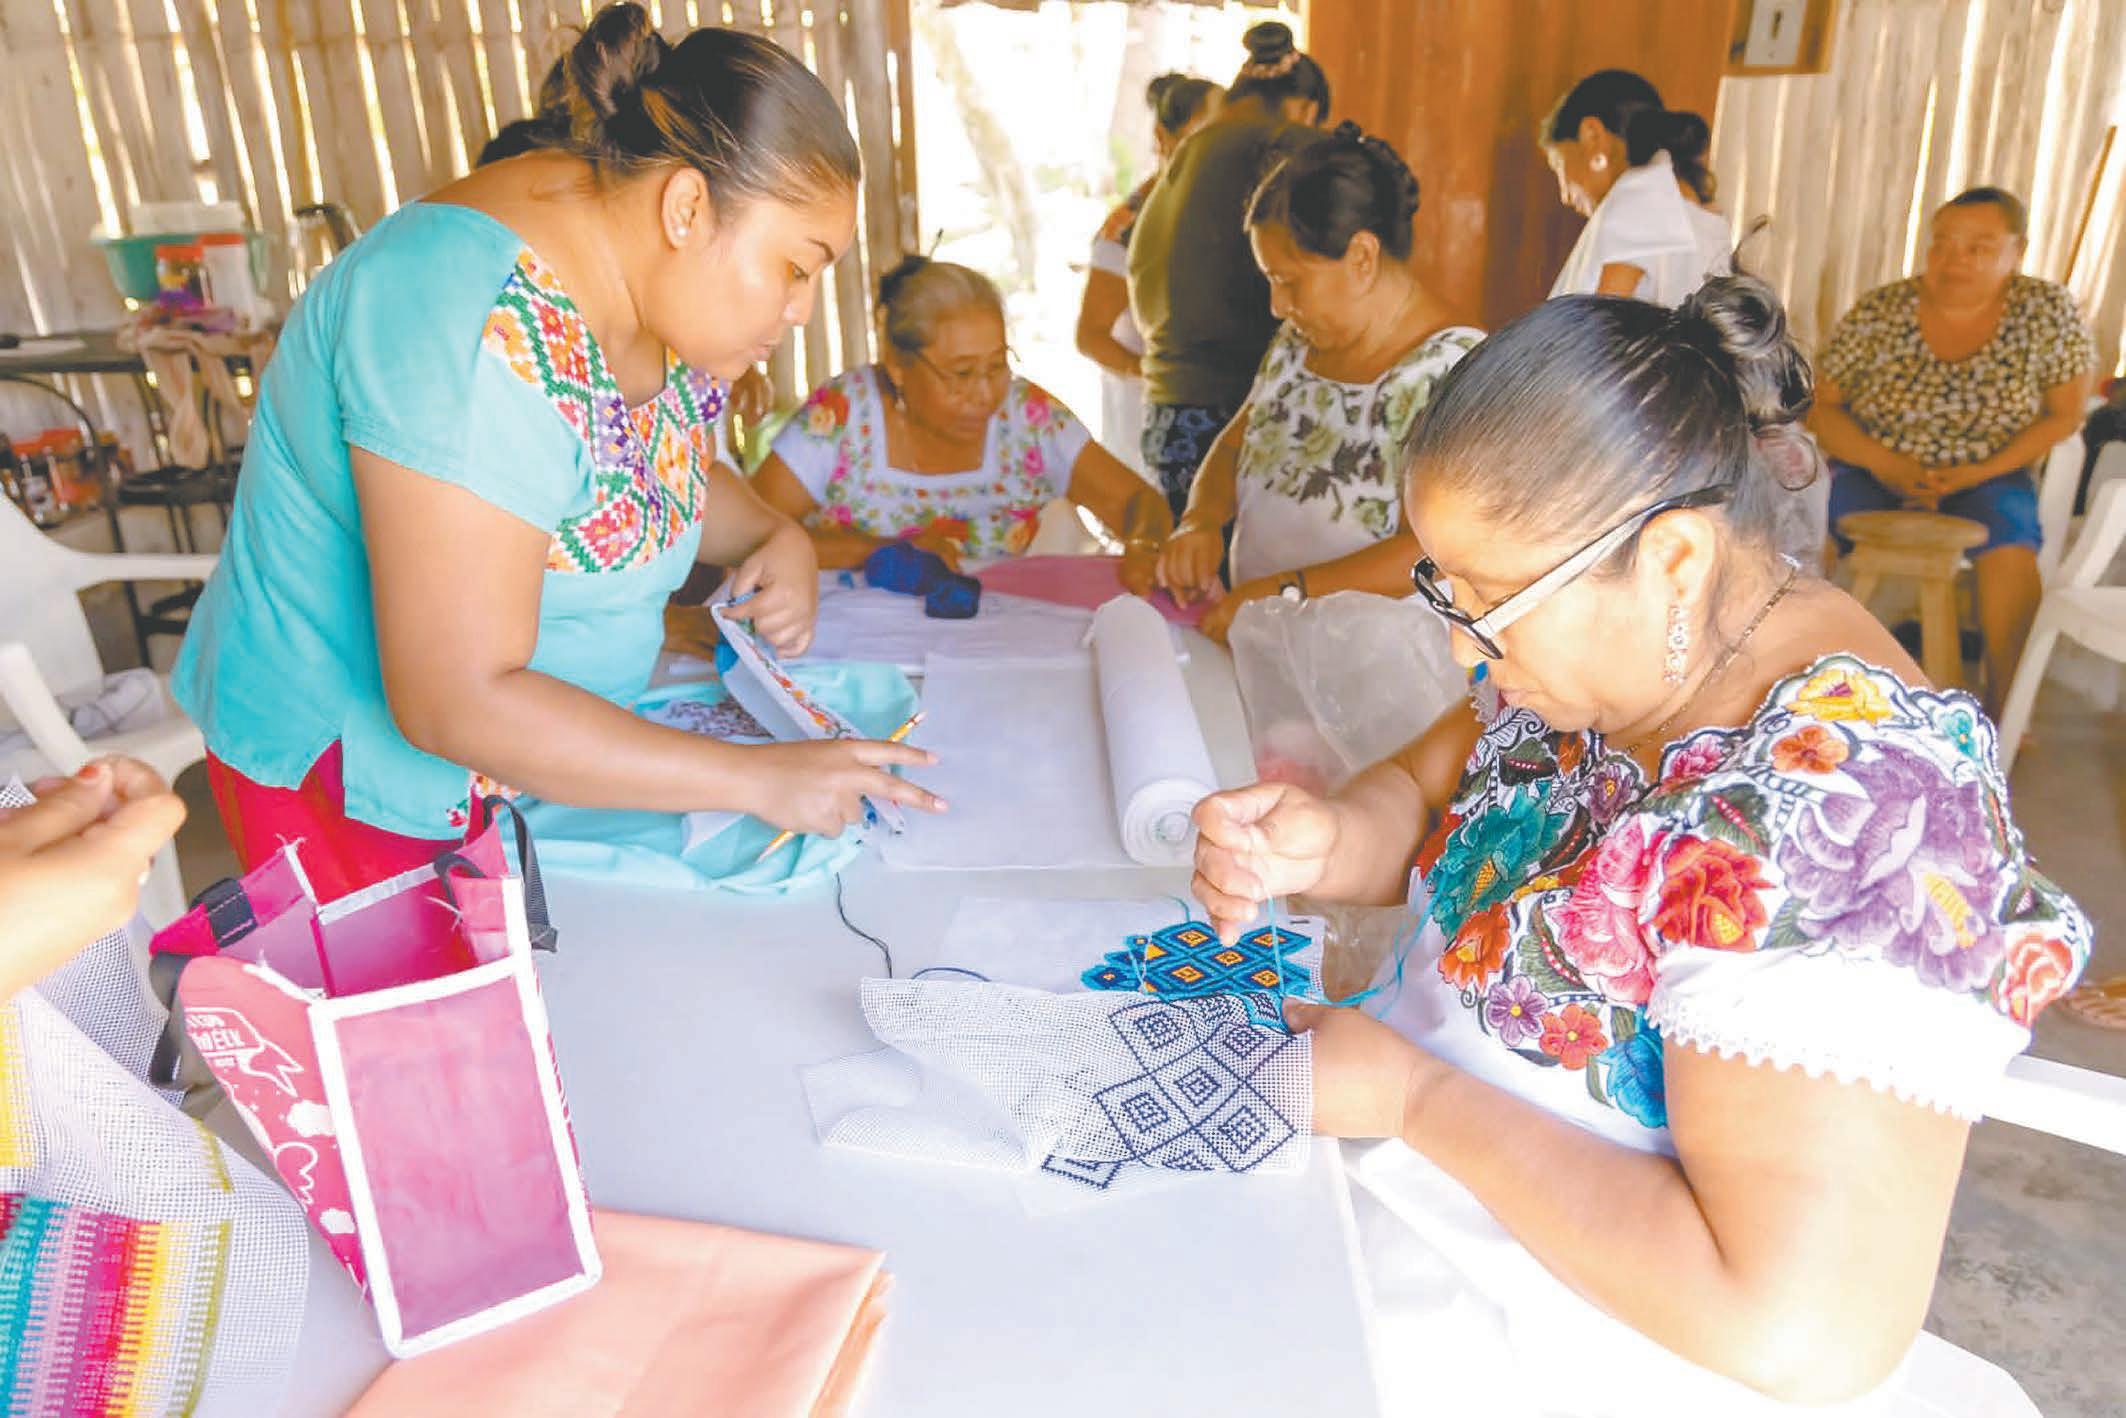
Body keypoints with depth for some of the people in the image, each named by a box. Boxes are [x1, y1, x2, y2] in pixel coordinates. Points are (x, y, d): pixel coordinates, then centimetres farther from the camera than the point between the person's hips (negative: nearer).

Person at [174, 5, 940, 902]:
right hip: (361, 771, -7)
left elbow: (672, 468, 14)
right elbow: (455, 702, -33)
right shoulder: (488, 333, -31)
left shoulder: (653, 279, -6)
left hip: (534, 752, 7)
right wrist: (756, 778, -30)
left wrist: (777, 538, -7)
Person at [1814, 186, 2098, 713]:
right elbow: (1821, 404, -2)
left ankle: (2003, 708, -12)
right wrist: (1884, 463, -16)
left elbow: (2064, 416, 0)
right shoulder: (1878, 312, -6)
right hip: (1874, 471, 0)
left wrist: (1977, 473, -14)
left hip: (1985, 478, 0)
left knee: (2012, 551, -30)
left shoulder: (2047, 311, -5)